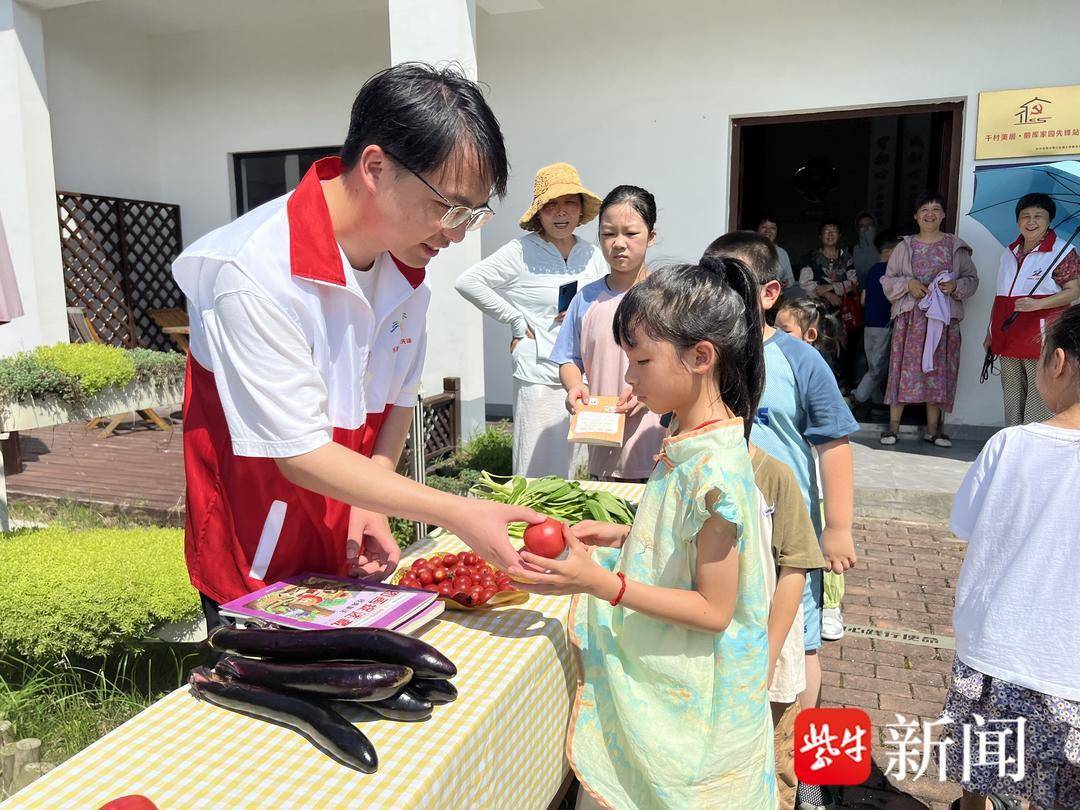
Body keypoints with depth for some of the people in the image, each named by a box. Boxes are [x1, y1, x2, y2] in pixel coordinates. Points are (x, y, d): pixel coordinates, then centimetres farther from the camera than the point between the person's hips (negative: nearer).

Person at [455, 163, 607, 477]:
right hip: (540, 377, -4)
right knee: (539, 470, -1)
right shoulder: (521, 252, -4)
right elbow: (467, 282, -9)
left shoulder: (593, 254, 11)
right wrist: (517, 320, -6)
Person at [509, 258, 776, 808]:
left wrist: (603, 584, -29)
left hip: (687, 700, -8)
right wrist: (625, 537, 2)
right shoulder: (689, 443, 1)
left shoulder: (714, 468, -27)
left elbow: (713, 610, -23)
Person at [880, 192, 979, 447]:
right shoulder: (904, 247, 8)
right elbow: (887, 280, 8)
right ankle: (893, 426, 4)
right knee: (904, 368, -4)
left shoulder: (956, 247, 9)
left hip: (944, 317, 1)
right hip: (909, 317, -1)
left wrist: (956, 286, -10)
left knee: (938, 370, 3)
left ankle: (933, 429, 12)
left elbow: (972, 279, 11)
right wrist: (908, 284, -10)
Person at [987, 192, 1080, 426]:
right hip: (1008, 343, 6)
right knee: (1012, 404, 12)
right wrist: (991, 333, 20)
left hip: (1041, 342, -6)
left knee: (1038, 407, -7)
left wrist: (1036, 304, -23)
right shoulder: (1009, 253, 15)